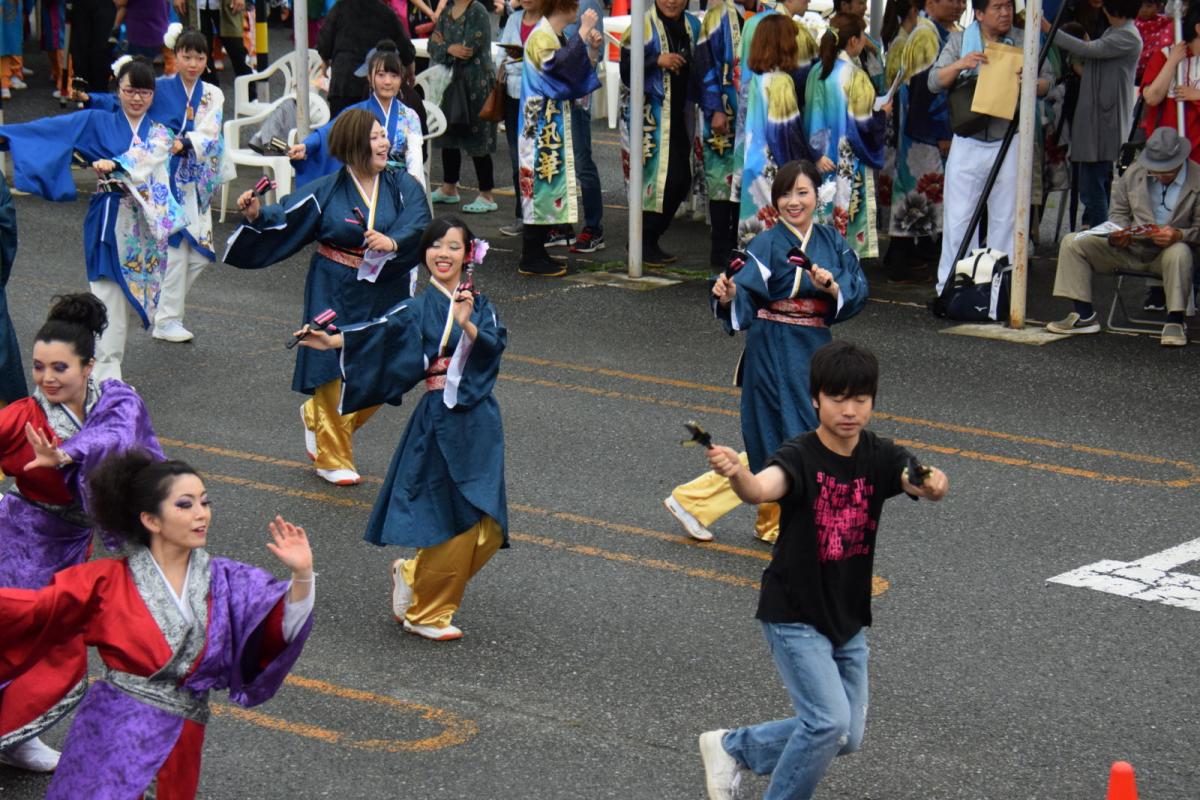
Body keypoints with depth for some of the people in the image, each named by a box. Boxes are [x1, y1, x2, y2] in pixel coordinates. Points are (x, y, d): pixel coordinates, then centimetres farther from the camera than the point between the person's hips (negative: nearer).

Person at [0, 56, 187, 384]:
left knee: (131, 291, 8)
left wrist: (115, 165, -29)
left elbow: (148, 156, -11)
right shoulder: (97, 122, 6)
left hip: (144, 224, 3)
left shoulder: (160, 133, 10)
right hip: (109, 219, -2)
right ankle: (106, 373, -11)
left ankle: (108, 364, 24)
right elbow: (54, 127, -4)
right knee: (109, 292, -9)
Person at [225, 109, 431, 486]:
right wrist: (256, 215, -28)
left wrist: (393, 242, -35)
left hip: (386, 296, 3)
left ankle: (316, 416, 37)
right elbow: (286, 218, -8)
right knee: (336, 373, -1)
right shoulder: (327, 191, -4)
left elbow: (418, 225, -16)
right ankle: (333, 459, 17)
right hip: (337, 295, -3)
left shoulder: (403, 186, -1)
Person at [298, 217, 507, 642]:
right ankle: (423, 614, 13)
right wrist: (334, 340, -33)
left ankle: (412, 572, 25)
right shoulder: (418, 309, -2)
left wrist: (468, 325, -25)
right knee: (452, 522, -4)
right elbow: (381, 332, -18)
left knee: (487, 528, 3)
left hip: (480, 422, 5)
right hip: (441, 422, -5)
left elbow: (495, 346, -7)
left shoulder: (480, 304, 10)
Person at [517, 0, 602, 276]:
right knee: (541, 183, -8)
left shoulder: (559, 37, 16)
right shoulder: (541, 37, -13)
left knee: (548, 182, 10)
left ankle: (536, 253, 14)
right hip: (542, 126, -10)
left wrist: (591, 49, 4)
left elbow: (577, 78, 17)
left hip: (555, 126, 10)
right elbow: (559, 64, -31)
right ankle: (531, 259, -5)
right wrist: (582, 33, -25)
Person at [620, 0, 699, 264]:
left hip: (680, 113, 7)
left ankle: (650, 239, 19)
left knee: (682, 178, 5)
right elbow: (626, 68, -12)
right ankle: (644, 242, 1)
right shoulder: (644, 26, -7)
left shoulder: (692, 25, 12)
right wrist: (657, 61, -23)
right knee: (658, 176, -12)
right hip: (651, 113, -7)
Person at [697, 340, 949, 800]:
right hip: (794, 617, -6)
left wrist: (934, 485, -49)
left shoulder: (880, 457, -5)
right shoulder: (800, 458, -19)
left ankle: (733, 748, 32)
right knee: (829, 721, -18)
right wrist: (735, 473, -63)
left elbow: (916, 481, -24)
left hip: (850, 620, 6)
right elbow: (760, 489, -40)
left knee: (846, 737, 13)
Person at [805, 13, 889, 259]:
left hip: (821, 161, 6)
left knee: (825, 215, 11)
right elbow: (864, 125, -14)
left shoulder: (816, 72, 3)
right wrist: (883, 113, 5)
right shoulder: (854, 76, -15)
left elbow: (811, 116, 10)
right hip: (849, 163, -6)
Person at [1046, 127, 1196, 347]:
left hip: (1169, 250, -4)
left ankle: (1174, 322, -29)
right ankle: (1085, 316, -7)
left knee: (1179, 253, -41)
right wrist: (1117, 233, -10)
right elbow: (1119, 212, 13)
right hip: (1129, 247, 4)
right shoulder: (1133, 173, 2)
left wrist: (1179, 235, -30)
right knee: (1073, 242, -8)